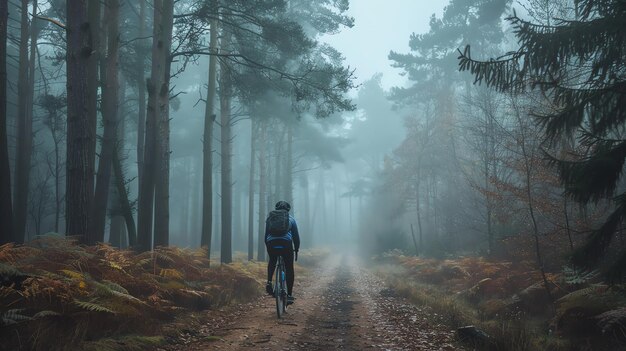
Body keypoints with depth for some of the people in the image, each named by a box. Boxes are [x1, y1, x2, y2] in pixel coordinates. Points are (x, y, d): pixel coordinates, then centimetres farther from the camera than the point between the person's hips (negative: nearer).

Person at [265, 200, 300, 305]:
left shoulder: (270, 217, 24)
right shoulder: (291, 219, 20)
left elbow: (266, 234, 26)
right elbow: (296, 236, 22)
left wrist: (268, 247, 36)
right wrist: (296, 249, 32)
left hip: (271, 243, 2)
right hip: (286, 243, -2)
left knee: (272, 262, 31)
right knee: (289, 269, 11)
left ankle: (269, 282, 11)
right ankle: (289, 295, 6)